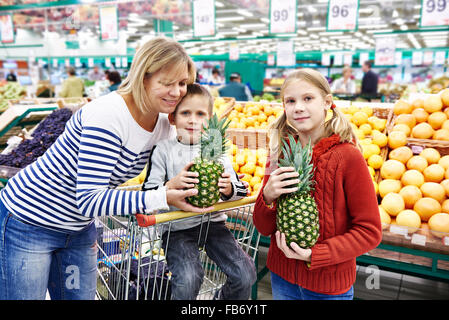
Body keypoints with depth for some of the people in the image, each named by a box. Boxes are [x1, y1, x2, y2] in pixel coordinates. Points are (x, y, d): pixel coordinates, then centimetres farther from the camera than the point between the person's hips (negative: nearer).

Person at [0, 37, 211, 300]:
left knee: (81, 296, 18)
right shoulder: (107, 116, -30)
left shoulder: (164, 122, -6)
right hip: (29, 221, -7)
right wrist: (162, 198, -36)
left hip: (80, 227, 7)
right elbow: (90, 200, -32)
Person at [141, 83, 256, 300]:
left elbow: (241, 190, 5)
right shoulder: (163, 150, -2)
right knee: (188, 279, -24)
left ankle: (224, 298, 25)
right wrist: (172, 185, -25)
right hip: (177, 227, -3)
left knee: (246, 275, -7)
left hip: (213, 221, 3)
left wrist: (227, 188, -17)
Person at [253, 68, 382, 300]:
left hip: (329, 286, -3)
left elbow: (370, 231, -12)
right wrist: (268, 197, -21)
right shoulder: (280, 153, -4)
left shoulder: (347, 156, -15)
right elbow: (264, 228, -2)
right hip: (282, 277, 4)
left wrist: (315, 255, -20)